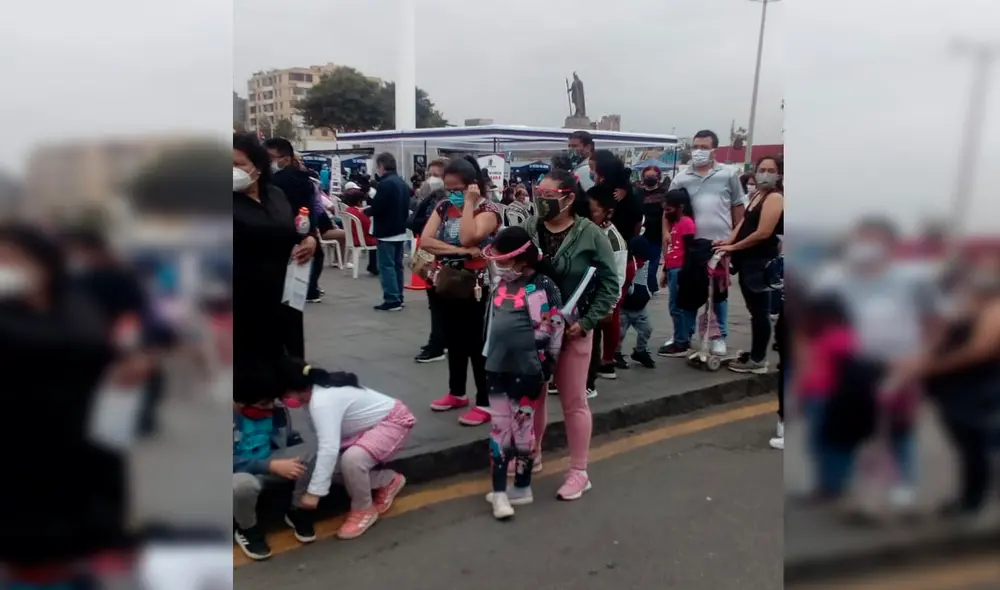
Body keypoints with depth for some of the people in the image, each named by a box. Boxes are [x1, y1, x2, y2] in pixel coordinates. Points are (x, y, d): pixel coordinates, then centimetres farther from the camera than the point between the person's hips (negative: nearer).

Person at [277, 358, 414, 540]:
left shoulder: (322, 402, -30)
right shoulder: (319, 390, -1)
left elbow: (329, 449, -38)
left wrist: (314, 492, -36)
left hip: (394, 421, -10)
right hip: (370, 425, 10)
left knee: (351, 459, -32)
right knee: (337, 460, -5)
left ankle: (364, 510, -4)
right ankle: (388, 481, 19)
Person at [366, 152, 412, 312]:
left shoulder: (385, 184, -18)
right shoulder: (403, 183, 11)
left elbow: (376, 208, -20)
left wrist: (365, 211, -1)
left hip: (386, 233, -9)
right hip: (400, 231, 9)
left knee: (386, 266, -5)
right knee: (397, 265, 13)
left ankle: (392, 300, -6)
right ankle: (398, 298, 18)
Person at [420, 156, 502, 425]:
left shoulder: (487, 209, -10)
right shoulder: (443, 207, 7)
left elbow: (468, 237, -28)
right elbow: (425, 240, -6)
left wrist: (469, 203, -18)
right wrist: (459, 250, -16)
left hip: (476, 287, -6)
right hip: (446, 285, 6)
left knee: (477, 344, -1)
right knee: (453, 341, 16)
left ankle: (485, 403, 8)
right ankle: (456, 393, 31)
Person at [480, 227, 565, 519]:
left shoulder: (543, 287, -11)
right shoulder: (501, 285, 8)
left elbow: (554, 329, -9)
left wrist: (545, 365, -5)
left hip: (527, 370, -6)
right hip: (497, 368, 6)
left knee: (522, 428, 6)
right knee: (499, 428, 8)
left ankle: (522, 487, 22)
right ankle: (499, 491, 16)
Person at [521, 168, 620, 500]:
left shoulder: (590, 235, -11)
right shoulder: (527, 229, -3)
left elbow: (609, 284, -6)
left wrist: (587, 321, -12)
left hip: (572, 329, -3)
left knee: (573, 402, 7)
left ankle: (579, 471, 20)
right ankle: (532, 454, 38)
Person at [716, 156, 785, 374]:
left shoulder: (775, 198, -11)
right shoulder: (756, 195, 17)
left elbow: (763, 233, -19)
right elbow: (744, 221, 13)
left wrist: (733, 247, -12)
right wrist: (729, 240, -6)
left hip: (761, 261, -9)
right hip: (748, 259, 9)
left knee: (760, 310, -2)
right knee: (754, 309, 14)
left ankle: (758, 360, 5)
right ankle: (754, 354, 23)